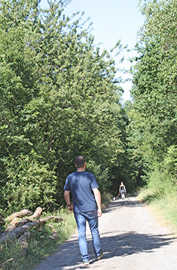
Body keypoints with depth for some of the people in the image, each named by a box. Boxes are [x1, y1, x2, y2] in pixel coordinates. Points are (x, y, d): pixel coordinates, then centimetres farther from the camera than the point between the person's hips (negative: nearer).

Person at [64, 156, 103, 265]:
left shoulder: (70, 177, -1)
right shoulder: (90, 176, -7)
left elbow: (66, 193, 1)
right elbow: (96, 192, -12)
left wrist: (69, 205, 17)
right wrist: (99, 208, -7)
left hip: (78, 209, 1)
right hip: (91, 208, -1)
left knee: (82, 234, 4)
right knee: (94, 231, 15)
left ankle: (85, 258, 3)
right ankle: (98, 254, 26)